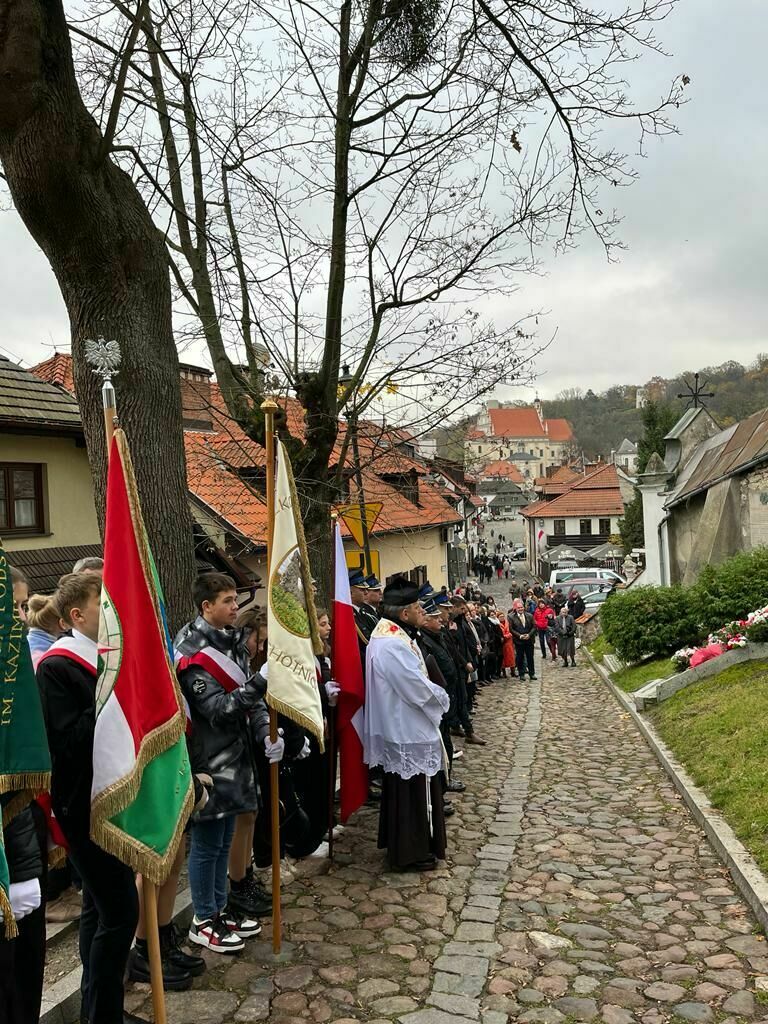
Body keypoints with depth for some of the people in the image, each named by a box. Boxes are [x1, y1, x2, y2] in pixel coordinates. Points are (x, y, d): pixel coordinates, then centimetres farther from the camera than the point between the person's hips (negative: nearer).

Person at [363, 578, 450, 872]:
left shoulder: (387, 635, 6)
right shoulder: (394, 645, -27)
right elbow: (419, 690, -26)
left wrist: (434, 693, 3)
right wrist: (442, 698, -8)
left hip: (398, 726, 10)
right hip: (408, 730, -10)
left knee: (401, 790, 21)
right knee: (412, 792, 4)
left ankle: (399, 843, 34)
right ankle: (410, 853, 17)